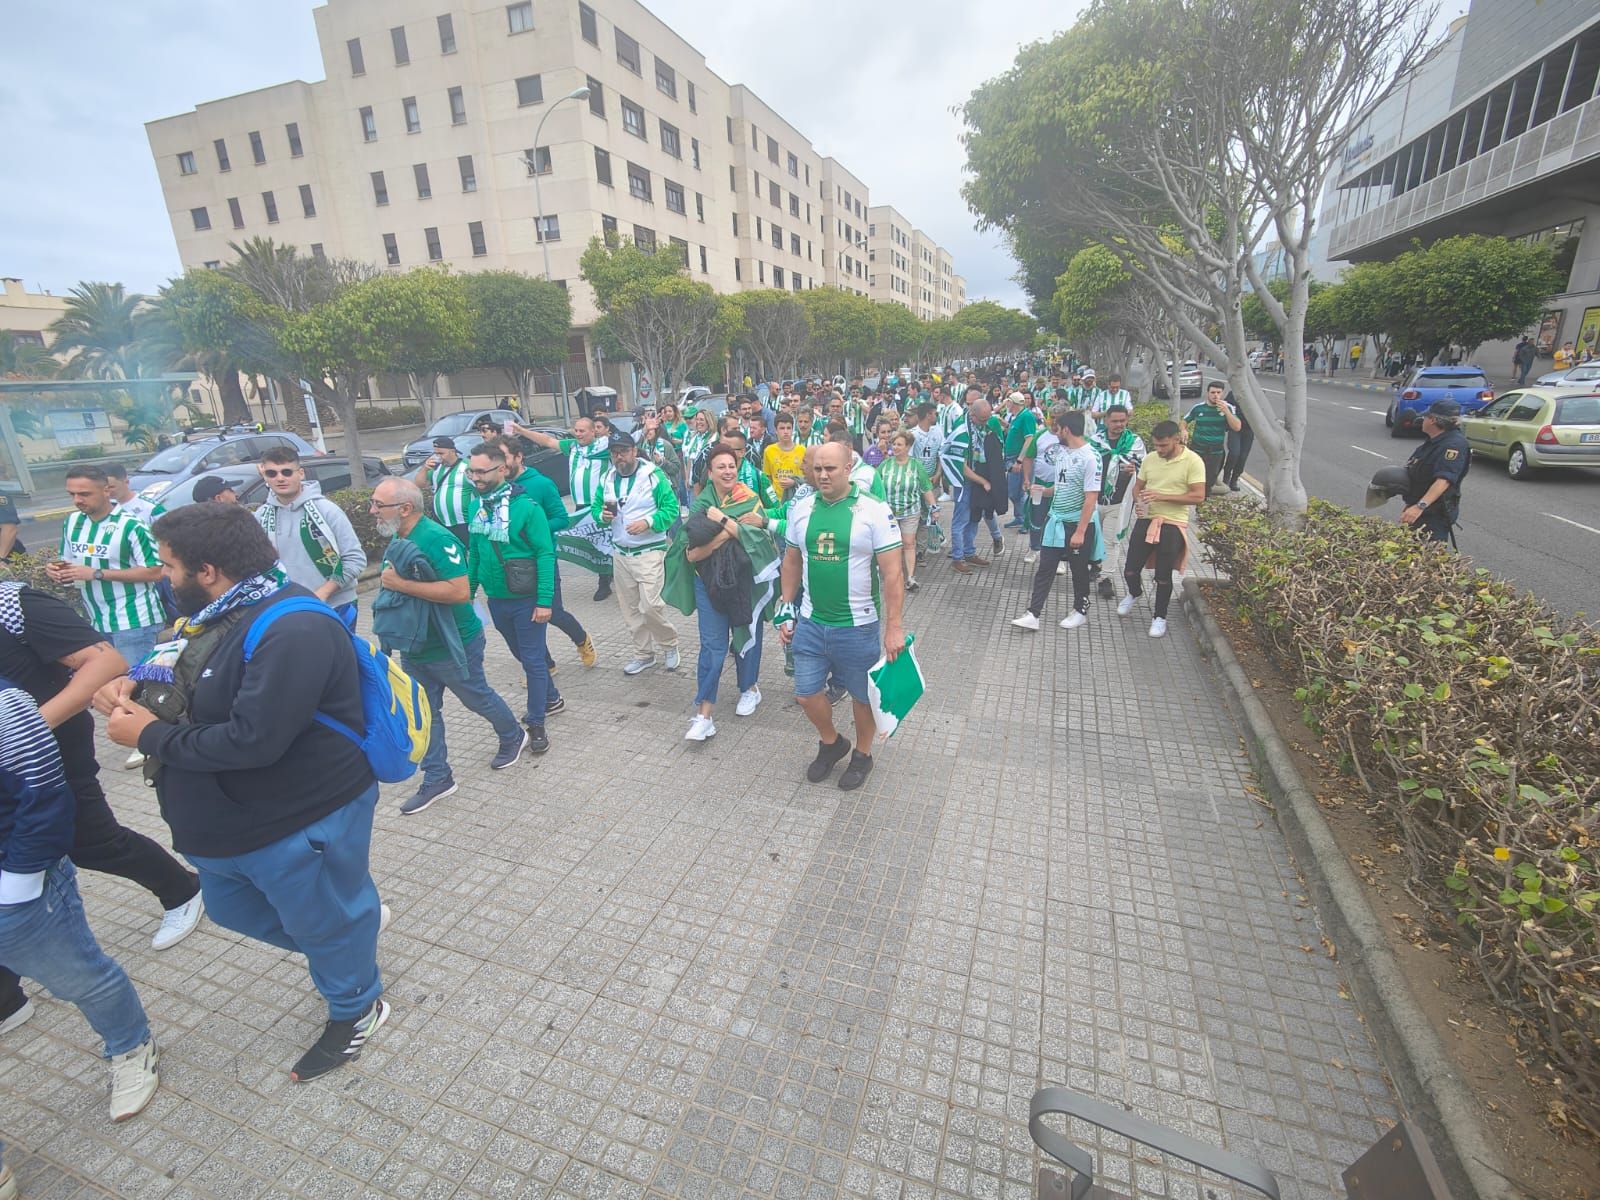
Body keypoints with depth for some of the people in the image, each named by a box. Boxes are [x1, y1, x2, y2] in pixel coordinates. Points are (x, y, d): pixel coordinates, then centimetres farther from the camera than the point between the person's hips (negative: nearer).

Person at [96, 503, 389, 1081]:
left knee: (325, 923, 13)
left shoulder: (293, 630, -31)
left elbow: (252, 740, -35)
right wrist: (134, 682, -5)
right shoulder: (219, 611, 1)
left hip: (299, 823, -10)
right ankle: (353, 923, 50)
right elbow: (179, 675, 17)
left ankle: (356, 1010, 40)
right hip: (224, 819, 10)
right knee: (234, 910, 30)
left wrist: (150, 736, -20)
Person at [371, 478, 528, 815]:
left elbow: (459, 591, -32)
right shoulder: (397, 539, 3)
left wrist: (401, 584, -30)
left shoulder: (436, 539, -26)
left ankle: (513, 737, 39)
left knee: (478, 698, 13)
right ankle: (437, 779, 26)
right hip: (414, 646, 8)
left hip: (452, 646, -8)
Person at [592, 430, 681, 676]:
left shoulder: (653, 476, -10)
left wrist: (648, 522, -25)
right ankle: (643, 654, 27)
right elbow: (595, 507, 14)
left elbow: (671, 508, -12)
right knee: (630, 609, 11)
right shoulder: (607, 480, 8)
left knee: (650, 605, -14)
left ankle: (669, 644, 13)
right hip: (620, 553, 6)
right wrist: (602, 515, -9)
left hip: (649, 552, -6)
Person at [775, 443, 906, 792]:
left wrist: (894, 627, -16)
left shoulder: (874, 512, -14)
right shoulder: (801, 509, 0)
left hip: (858, 626, -4)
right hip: (810, 622, 4)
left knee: (863, 696, 13)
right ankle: (831, 743, 39)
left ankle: (862, 755, 39)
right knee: (806, 694, 11)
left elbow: (892, 574, -14)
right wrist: (786, 610, 10)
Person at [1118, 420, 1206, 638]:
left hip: (1173, 524, -4)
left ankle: (1160, 617, 23)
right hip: (1146, 520, 4)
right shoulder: (1150, 459, 6)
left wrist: (1162, 496, -21)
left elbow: (1198, 496, -13)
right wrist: (1138, 502, -7)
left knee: (1163, 576, 4)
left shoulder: (1193, 461, -8)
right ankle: (1134, 593, 38)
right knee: (1130, 571, 3)